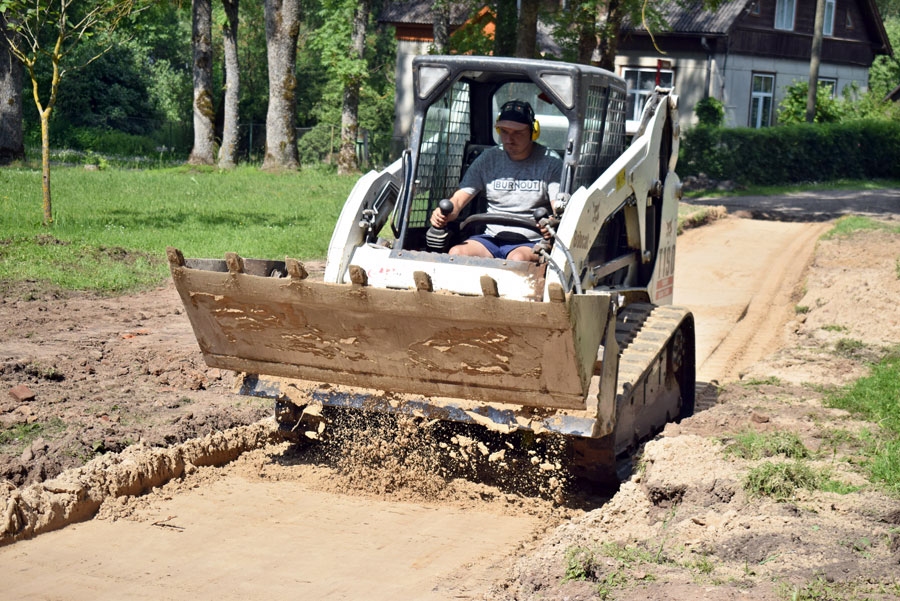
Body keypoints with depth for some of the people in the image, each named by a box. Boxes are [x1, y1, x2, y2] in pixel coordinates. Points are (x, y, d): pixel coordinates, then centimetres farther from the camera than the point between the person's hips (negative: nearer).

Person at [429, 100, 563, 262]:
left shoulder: (550, 162, 1)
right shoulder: (489, 159, 10)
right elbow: (459, 198, 6)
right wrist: (444, 214, -19)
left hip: (531, 242, -3)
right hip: (492, 238, 3)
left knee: (517, 259, -37)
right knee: (457, 252, -25)